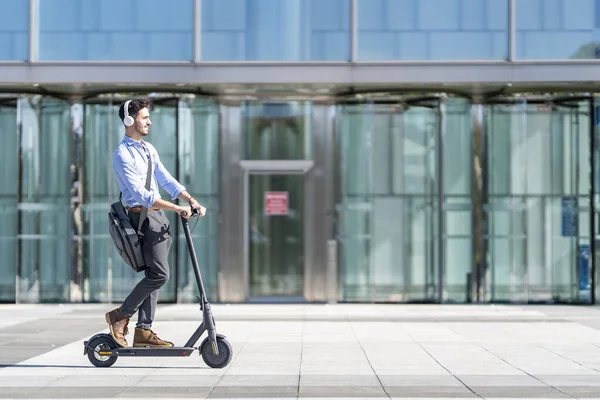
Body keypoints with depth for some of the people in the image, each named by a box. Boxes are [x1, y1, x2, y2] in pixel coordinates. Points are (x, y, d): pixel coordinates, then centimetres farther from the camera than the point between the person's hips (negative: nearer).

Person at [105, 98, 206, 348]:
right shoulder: (123, 155, -14)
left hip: (159, 215, 9)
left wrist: (191, 201, -1)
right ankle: (120, 315, -1)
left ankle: (143, 330, 12)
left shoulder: (148, 149, 14)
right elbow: (140, 194, -20)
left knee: (155, 275, 8)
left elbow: (165, 180, 13)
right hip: (143, 216, -9)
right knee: (159, 274, -14)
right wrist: (177, 208, -23)